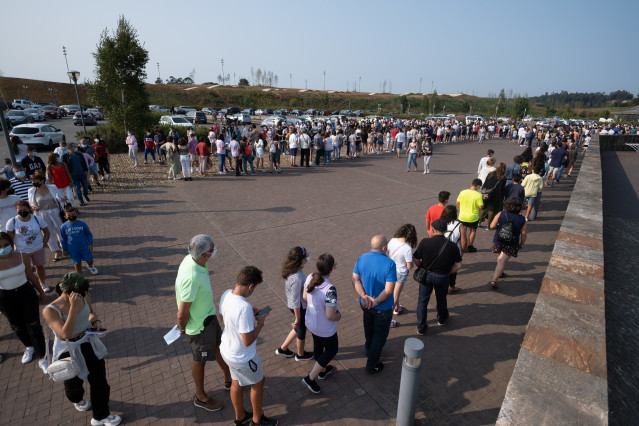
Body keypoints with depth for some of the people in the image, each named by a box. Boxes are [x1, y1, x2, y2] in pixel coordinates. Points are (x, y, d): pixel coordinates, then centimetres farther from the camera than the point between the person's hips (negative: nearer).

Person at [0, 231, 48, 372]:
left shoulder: (22, 256, -11)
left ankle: (42, 359, 14)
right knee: (18, 327, 20)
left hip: (27, 293, 0)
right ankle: (29, 347, 50)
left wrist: (41, 292, 11)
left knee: (34, 327, -1)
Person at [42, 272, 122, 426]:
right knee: (74, 384, 21)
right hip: (68, 350, -3)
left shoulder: (85, 297, -12)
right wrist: (74, 307, -40)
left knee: (99, 381, 10)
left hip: (89, 344, 4)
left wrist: (96, 321, -10)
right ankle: (77, 400, 59)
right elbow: (65, 334, -36)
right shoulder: (50, 310, -26)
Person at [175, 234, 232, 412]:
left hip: (209, 316, 8)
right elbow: (182, 313, -29)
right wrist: (183, 328, -9)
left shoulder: (191, 258, -12)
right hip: (199, 324, -8)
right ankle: (200, 397, 43)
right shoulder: (191, 277, -40)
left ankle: (229, 379, 51)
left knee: (220, 346, 26)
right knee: (200, 359, 16)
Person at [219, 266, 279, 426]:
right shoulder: (244, 307, -38)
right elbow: (248, 341, -32)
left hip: (227, 350, 7)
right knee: (258, 383, 21)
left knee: (236, 383, 28)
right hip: (242, 358, -7)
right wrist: (260, 323, -17)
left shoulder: (226, 294, -13)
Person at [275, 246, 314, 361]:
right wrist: (297, 318, -15)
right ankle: (300, 354, 46)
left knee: (299, 328, 29)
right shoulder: (296, 278, -36)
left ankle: (282, 349, 45)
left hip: (301, 305, 8)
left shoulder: (292, 270, -9)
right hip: (300, 308, -8)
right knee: (301, 330, 19)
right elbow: (295, 301, -27)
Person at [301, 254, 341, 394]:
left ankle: (323, 370, 56)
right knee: (331, 350, 21)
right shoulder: (330, 289, -38)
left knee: (318, 346, 29)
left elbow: (305, 297, 0)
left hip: (311, 322, 7)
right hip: (325, 328, -7)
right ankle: (310, 378, 28)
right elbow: (330, 316, -31)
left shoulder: (310, 278, -16)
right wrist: (338, 316, -10)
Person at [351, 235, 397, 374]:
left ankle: (368, 349, 56)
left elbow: (355, 280, -10)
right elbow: (389, 290, -27)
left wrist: (364, 296, -18)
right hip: (383, 308, -5)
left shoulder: (362, 258, -12)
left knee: (369, 328, 30)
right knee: (380, 335, 17)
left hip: (365, 304, 5)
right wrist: (375, 302, -18)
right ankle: (372, 365, 29)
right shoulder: (389, 264, -27)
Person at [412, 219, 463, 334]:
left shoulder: (424, 242, -17)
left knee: (423, 300, 14)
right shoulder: (452, 246, -13)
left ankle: (421, 328, 22)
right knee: (441, 299, 26)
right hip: (442, 277, 1)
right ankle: (442, 319, 52)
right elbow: (458, 265, -8)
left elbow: (416, 260, -11)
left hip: (426, 275, -1)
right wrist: (447, 272, 6)